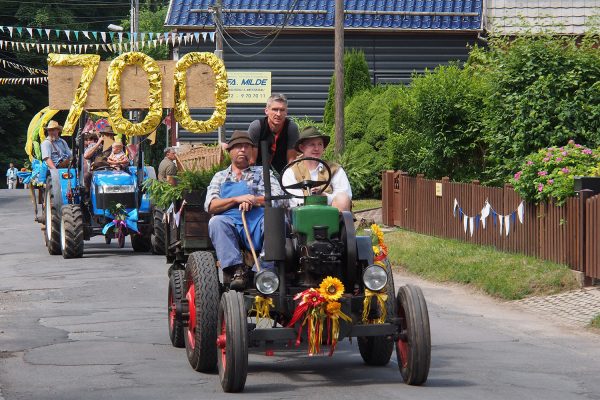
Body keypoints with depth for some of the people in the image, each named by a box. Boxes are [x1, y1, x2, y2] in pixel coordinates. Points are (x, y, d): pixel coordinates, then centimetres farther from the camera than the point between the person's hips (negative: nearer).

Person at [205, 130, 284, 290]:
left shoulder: (262, 172, 25)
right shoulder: (220, 177, 26)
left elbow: (278, 197, 9)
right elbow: (210, 205, 9)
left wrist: (254, 200, -7)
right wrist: (237, 199, -6)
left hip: (258, 219, -1)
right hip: (231, 221, 1)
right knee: (216, 222, -34)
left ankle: (268, 271, -41)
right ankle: (236, 270, -43)